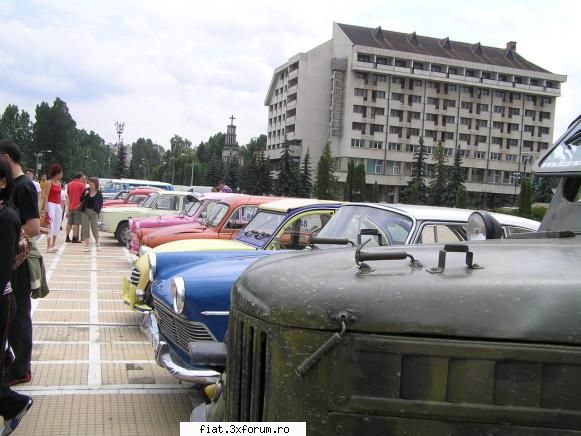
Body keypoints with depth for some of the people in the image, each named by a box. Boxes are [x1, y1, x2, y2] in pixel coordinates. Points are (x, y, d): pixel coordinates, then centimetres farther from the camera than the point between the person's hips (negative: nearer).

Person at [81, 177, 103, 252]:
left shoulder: (99, 193, -1)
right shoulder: (86, 190, 4)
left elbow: (100, 204, 3)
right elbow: (81, 200, 6)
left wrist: (98, 210, -10)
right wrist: (85, 195, -11)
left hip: (94, 212, -2)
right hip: (86, 211, 2)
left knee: (94, 228, 1)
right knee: (85, 228, 2)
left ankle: (97, 243, 20)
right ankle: (86, 245, 8)